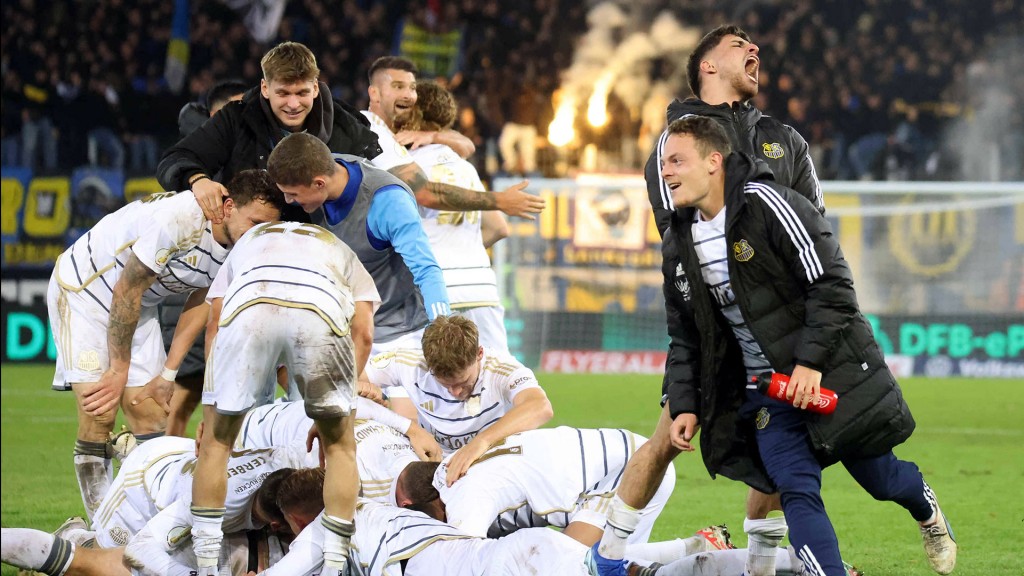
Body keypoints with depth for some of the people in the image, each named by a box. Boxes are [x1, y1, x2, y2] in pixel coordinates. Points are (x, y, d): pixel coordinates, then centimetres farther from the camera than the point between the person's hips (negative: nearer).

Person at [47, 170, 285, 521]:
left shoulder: (241, 250, -11)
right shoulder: (178, 218, -33)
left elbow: (199, 304, 2)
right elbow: (126, 293, -25)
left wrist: (168, 374, -3)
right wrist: (118, 372, -17)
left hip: (139, 306, 7)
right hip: (82, 289, -7)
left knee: (150, 413, -2)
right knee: (98, 416, -15)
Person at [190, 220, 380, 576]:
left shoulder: (250, 240, 44)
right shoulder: (343, 254, 43)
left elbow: (214, 323, 29)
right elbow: (363, 333, 25)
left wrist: (212, 413, 29)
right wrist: (330, 409, 27)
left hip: (247, 305, 0)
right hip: (322, 308, 0)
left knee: (216, 442, 18)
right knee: (339, 444, 20)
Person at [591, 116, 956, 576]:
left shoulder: (767, 205, -16)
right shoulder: (678, 247, 7)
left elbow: (831, 283, -18)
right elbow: (685, 338, 16)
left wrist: (811, 362, -23)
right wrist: (685, 405, 5)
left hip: (831, 373, -5)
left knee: (876, 476, 7)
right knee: (797, 491, -12)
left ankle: (925, 506, 43)